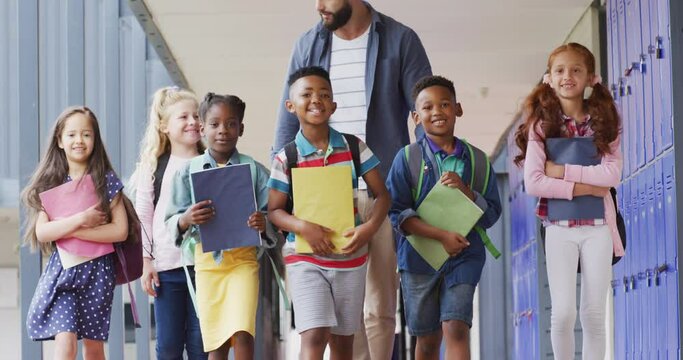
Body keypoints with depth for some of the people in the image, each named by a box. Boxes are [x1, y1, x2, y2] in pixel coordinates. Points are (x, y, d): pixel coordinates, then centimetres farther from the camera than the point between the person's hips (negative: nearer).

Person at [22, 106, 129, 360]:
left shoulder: (106, 181, 0)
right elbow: (41, 232, -6)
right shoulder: (50, 183, 3)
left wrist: (70, 231, -14)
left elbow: (120, 230, -8)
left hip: (97, 271, 0)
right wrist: (80, 219, -20)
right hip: (61, 270, 0)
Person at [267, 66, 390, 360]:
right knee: (314, 336, -16)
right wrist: (303, 227, -21)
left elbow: (381, 194, 2)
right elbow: (274, 210, -2)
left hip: (350, 257, 3)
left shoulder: (354, 148, 0)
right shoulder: (286, 159, -5)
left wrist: (370, 227, -17)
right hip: (305, 259, -3)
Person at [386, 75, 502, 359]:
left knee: (456, 329, -14)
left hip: (464, 255, 0)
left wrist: (466, 191, -14)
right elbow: (398, 213, -8)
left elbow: (491, 215, 4)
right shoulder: (407, 159, -2)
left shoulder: (476, 160, 5)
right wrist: (441, 236, -18)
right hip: (420, 256, 0)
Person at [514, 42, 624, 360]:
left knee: (594, 314, 3)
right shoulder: (542, 125, 0)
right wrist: (583, 187, -14)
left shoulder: (602, 121, 4)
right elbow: (532, 183, -11)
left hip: (597, 226, 2)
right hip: (559, 227, -1)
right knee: (564, 312, -8)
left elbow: (613, 173, -10)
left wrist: (564, 170, -14)